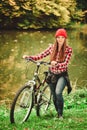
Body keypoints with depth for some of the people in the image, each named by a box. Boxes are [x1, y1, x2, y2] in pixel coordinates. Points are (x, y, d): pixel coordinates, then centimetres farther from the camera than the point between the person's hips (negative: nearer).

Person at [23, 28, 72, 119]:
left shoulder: (68, 49, -10)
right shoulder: (52, 47, -2)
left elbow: (65, 64, -20)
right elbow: (40, 56, -5)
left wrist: (56, 64, -39)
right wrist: (28, 57, -20)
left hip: (62, 75, -3)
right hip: (52, 74, 3)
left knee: (58, 92, -25)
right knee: (54, 96, 7)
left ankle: (60, 114, -8)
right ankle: (57, 113, 30)